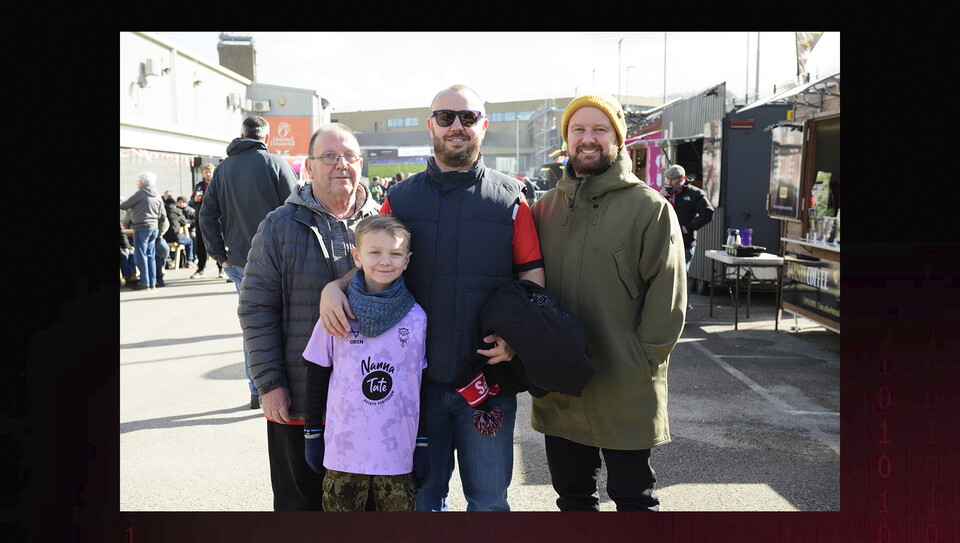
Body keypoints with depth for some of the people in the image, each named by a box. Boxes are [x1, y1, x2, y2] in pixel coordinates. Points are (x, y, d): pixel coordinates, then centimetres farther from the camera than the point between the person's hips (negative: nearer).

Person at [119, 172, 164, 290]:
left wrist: (122, 202, 17)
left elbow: (123, 205, -3)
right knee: (151, 256, 11)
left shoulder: (139, 193, -10)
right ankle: (153, 282, 12)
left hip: (141, 228, -7)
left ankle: (144, 282, 0)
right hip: (153, 227, 7)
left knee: (141, 255, -1)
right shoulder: (158, 196, 10)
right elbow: (160, 214, 17)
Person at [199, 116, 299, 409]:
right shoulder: (275, 164, -6)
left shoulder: (222, 169, 10)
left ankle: (256, 392, 20)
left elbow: (207, 215, 9)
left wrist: (220, 256, 12)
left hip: (239, 262, 5)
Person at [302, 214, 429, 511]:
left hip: (399, 452, 1)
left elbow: (423, 384, 4)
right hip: (343, 450, 0)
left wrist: (423, 444, 5)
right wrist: (312, 434, 6)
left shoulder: (416, 317, -2)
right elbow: (317, 375, 4)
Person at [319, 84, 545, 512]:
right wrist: (334, 287, -9)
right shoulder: (400, 198, 7)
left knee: (489, 498, 11)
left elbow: (532, 277, 2)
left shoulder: (509, 197, 3)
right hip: (418, 378, 1)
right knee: (422, 495, 15)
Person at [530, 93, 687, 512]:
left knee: (633, 497, 12)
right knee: (571, 494, 19)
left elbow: (668, 293, -9)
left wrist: (644, 360, -12)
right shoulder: (546, 207, 9)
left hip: (625, 392, -4)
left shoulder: (649, 207, -6)